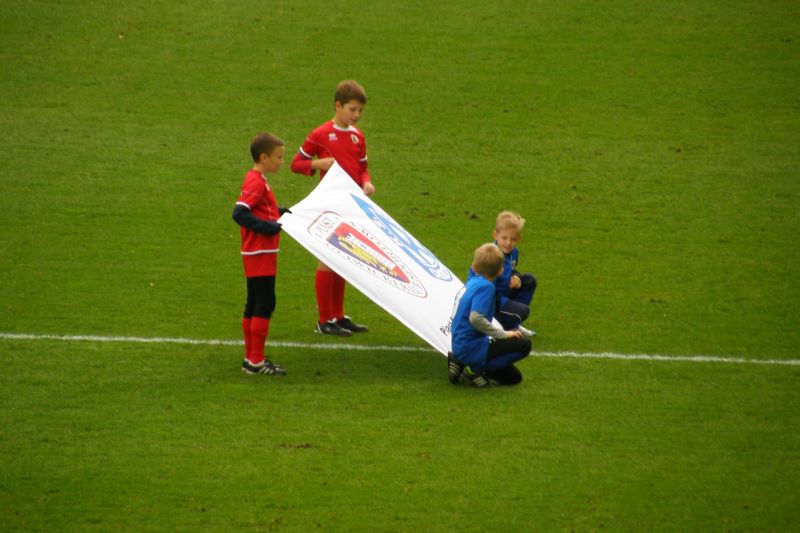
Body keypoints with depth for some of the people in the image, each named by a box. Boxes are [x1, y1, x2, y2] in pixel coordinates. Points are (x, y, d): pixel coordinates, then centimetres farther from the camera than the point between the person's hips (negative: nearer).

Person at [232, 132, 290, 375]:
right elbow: (239, 213, -25)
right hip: (260, 254, -11)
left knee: (255, 305, 13)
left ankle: (251, 358, 19)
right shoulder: (256, 183, -17)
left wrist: (280, 213, 6)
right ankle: (257, 361, -6)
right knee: (265, 304, -8)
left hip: (257, 254, 11)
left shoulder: (258, 181, 13)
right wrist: (268, 226, -24)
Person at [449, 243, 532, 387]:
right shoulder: (486, 286, -17)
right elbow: (475, 318, -28)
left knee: (514, 377, 14)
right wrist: (503, 334, -20)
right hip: (472, 347, -9)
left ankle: (462, 364, 8)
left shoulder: (473, 282, 9)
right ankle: (475, 370, -10)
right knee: (524, 345, -13)